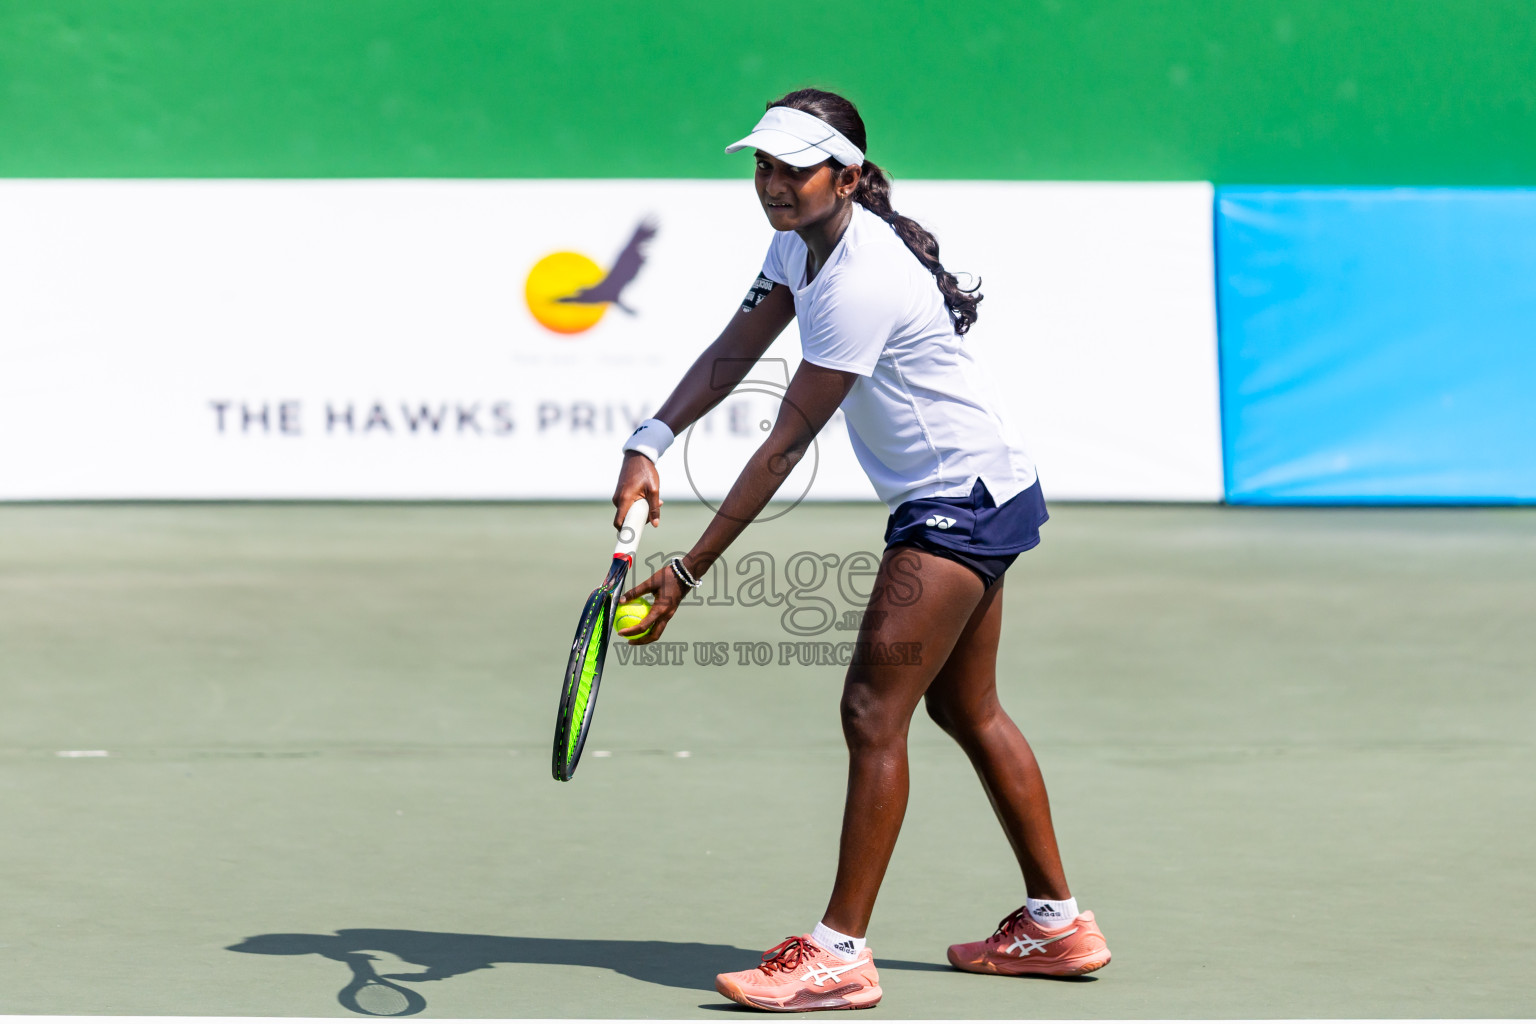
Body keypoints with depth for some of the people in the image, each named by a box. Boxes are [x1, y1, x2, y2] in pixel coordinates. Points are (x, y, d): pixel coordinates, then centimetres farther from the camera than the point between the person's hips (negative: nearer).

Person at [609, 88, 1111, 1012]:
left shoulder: (861, 284, -28)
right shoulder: (802, 241, 2)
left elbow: (785, 448, -27)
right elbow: (734, 352, 2)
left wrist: (684, 576, -24)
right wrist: (651, 442, -16)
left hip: (964, 501, -11)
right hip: (975, 496, 11)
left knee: (874, 709, -14)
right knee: (966, 709, 20)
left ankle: (840, 953, -14)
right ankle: (1056, 923, 31)